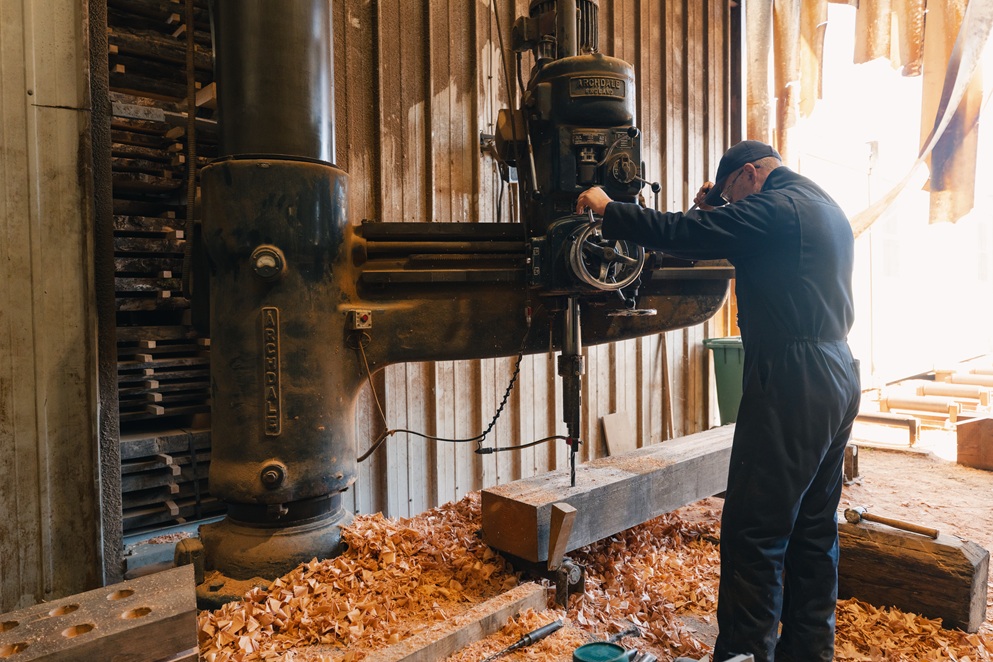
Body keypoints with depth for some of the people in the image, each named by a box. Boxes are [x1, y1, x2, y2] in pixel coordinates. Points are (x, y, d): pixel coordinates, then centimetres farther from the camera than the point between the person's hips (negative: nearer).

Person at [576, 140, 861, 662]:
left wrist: (607, 209, -4)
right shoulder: (828, 211, 19)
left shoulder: (776, 207, -11)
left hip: (792, 387, -10)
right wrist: (718, 213, 17)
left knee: (754, 534, -5)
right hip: (838, 382, 10)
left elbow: (677, 234, -16)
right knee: (814, 528, 16)